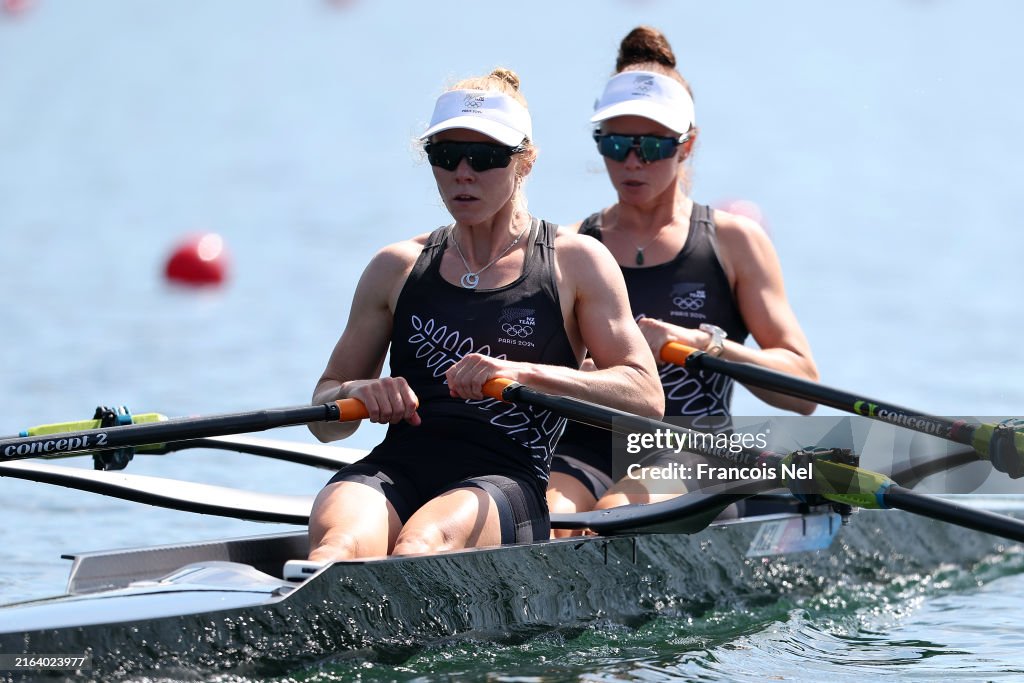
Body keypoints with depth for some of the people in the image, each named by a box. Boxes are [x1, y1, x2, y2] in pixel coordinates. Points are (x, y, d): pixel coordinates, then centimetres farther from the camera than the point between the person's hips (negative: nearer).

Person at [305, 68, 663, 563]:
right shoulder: (398, 268, 21)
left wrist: (523, 373, -12)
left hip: (506, 480, -2)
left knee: (422, 544, -39)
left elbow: (647, 399, 1)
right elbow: (323, 421, 22)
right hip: (394, 470, 2)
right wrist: (358, 394, -4)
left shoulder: (576, 263, 13)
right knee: (338, 546, -36)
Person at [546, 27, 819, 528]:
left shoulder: (733, 241, 10)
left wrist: (703, 344, -13)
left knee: (616, 511, -36)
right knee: (545, 514, -35)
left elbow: (802, 389, 3)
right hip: (585, 453, 2)